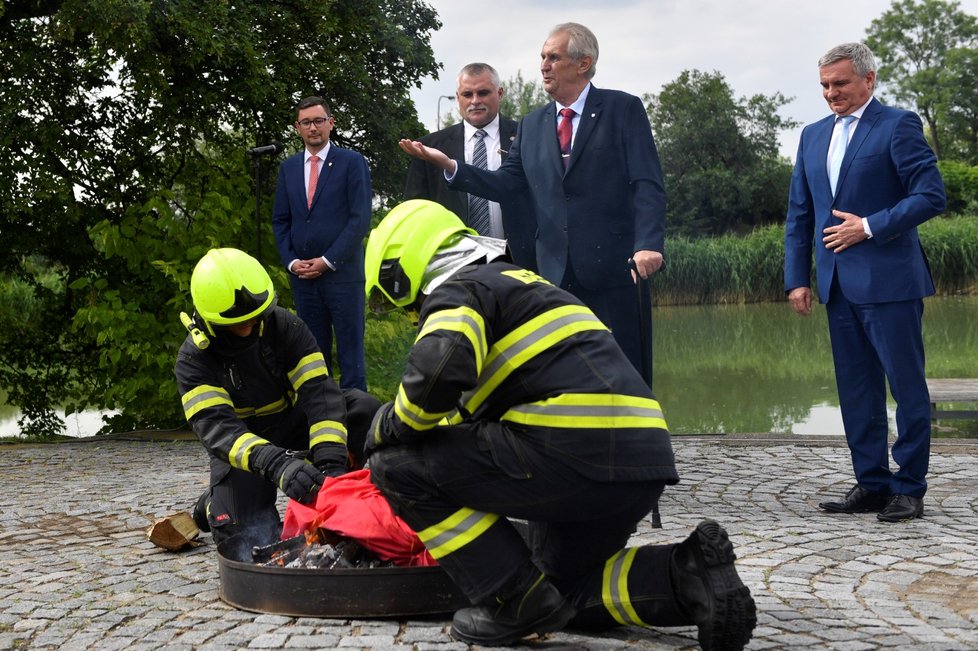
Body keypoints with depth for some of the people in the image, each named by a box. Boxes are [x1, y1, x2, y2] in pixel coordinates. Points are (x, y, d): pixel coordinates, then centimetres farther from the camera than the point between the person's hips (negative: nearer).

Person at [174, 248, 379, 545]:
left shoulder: (284, 325, -16)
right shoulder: (193, 360, -20)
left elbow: (318, 392, -26)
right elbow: (216, 427, -35)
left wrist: (331, 463, -42)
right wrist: (275, 464, -55)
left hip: (292, 426, 2)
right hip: (240, 449, -2)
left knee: (362, 406, -24)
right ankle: (215, 504, 13)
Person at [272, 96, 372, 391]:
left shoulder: (352, 162, -2)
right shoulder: (288, 167, 13)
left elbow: (360, 219, -8)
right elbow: (280, 220, 14)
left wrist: (327, 261, -12)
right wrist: (291, 261, -1)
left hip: (342, 271, -4)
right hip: (302, 275, 4)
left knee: (350, 348, -1)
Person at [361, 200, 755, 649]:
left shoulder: (454, 289, 1)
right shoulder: (516, 281, 30)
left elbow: (440, 369, -22)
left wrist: (389, 425, -3)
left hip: (576, 453, -10)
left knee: (399, 462, 1)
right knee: (568, 590, 29)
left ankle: (517, 602, -1)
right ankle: (688, 576, 7)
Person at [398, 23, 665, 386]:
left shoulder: (623, 109, 0)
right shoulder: (532, 126, 14)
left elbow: (647, 185, -7)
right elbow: (504, 184, 10)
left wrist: (648, 244, -21)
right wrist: (449, 165, -4)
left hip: (614, 265, -4)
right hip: (557, 272, 4)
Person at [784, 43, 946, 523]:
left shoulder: (898, 126, -4)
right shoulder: (814, 136, 16)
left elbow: (931, 195, -11)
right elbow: (799, 214, 16)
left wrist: (870, 227, -14)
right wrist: (797, 278, 8)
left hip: (889, 282, -7)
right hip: (839, 284, 7)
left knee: (907, 388, -1)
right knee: (856, 392, 9)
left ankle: (909, 488, 6)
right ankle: (872, 484, 17)